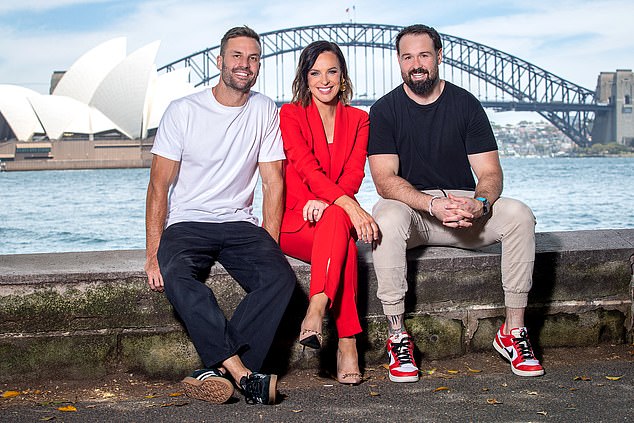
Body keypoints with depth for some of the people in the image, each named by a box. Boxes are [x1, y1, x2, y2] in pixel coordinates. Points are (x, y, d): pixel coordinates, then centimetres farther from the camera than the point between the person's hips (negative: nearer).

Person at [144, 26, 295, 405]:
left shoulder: (265, 111, 6)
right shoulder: (183, 111, -2)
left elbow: (273, 183, 4)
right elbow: (159, 186, -3)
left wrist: (270, 245, -9)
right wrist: (153, 255, -13)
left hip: (239, 223, 2)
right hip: (186, 224, -2)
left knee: (280, 277, -28)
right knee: (178, 277, -35)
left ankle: (217, 371, -32)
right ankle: (243, 374, -39)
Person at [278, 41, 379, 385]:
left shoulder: (358, 120, 13)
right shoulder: (290, 114, 1)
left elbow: (354, 173, -2)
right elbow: (307, 168, -15)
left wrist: (326, 201, -25)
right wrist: (348, 205, -32)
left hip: (336, 216, 3)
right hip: (292, 222, -3)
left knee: (337, 221, -37)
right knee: (342, 229, -37)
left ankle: (316, 311, -51)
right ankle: (346, 342, -45)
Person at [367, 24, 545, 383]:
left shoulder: (466, 104, 2)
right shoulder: (385, 110, -3)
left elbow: (490, 171, -3)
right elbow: (385, 180, -14)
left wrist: (480, 203, -27)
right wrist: (432, 205, -31)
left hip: (465, 203, 2)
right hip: (410, 206, -2)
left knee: (519, 215, -25)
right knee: (388, 218, -37)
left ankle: (513, 331, -13)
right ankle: (398, 336, -26)